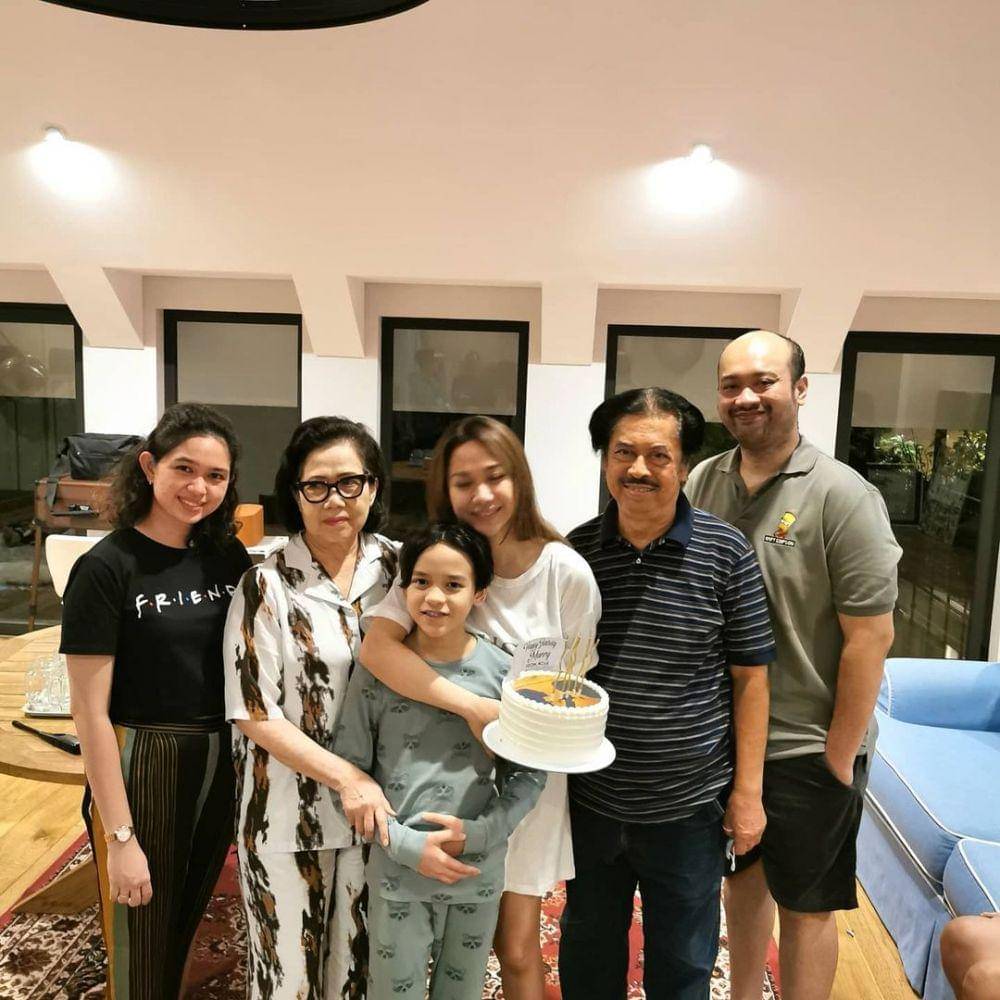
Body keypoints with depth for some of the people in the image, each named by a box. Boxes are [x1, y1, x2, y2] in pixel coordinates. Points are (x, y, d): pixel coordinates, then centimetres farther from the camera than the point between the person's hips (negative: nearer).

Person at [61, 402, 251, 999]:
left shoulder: (229, 556, -1)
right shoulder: (106, 569, -16)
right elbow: (91, 713, -15)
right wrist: (120, 837, -15)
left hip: (223, 764, 5)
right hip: (143, 765, -5)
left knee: (190, 919, 25)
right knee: (143, 944, 15)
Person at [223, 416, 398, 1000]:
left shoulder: (399, 569, -2)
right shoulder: (267, 586, -11)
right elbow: (256, 715, -11)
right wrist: (346, 777, -16)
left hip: (377, 806, 3)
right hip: (289, 813, -2)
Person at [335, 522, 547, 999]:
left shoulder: (502, 671, -9)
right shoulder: (377, 669, -11)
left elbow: (528, 774, -2)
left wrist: (480, 833, -14)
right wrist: (405, 843, -14)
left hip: (480, 872, 2)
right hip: (397, 872, -1)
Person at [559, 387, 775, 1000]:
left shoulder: (727, 554, -12)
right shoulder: (576, 551, -5)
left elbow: (750, 677, -7)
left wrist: (748, 790, -6)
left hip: (688, 808, -2)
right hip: (590, 799, 3)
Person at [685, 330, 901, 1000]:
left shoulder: (841, 496, -16)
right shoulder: (702, 483, -1)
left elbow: (870, 635, -15)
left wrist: (839, 756, -12)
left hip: (807, 750, -5)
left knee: (804, 906, 13)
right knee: (742, 876, 23)